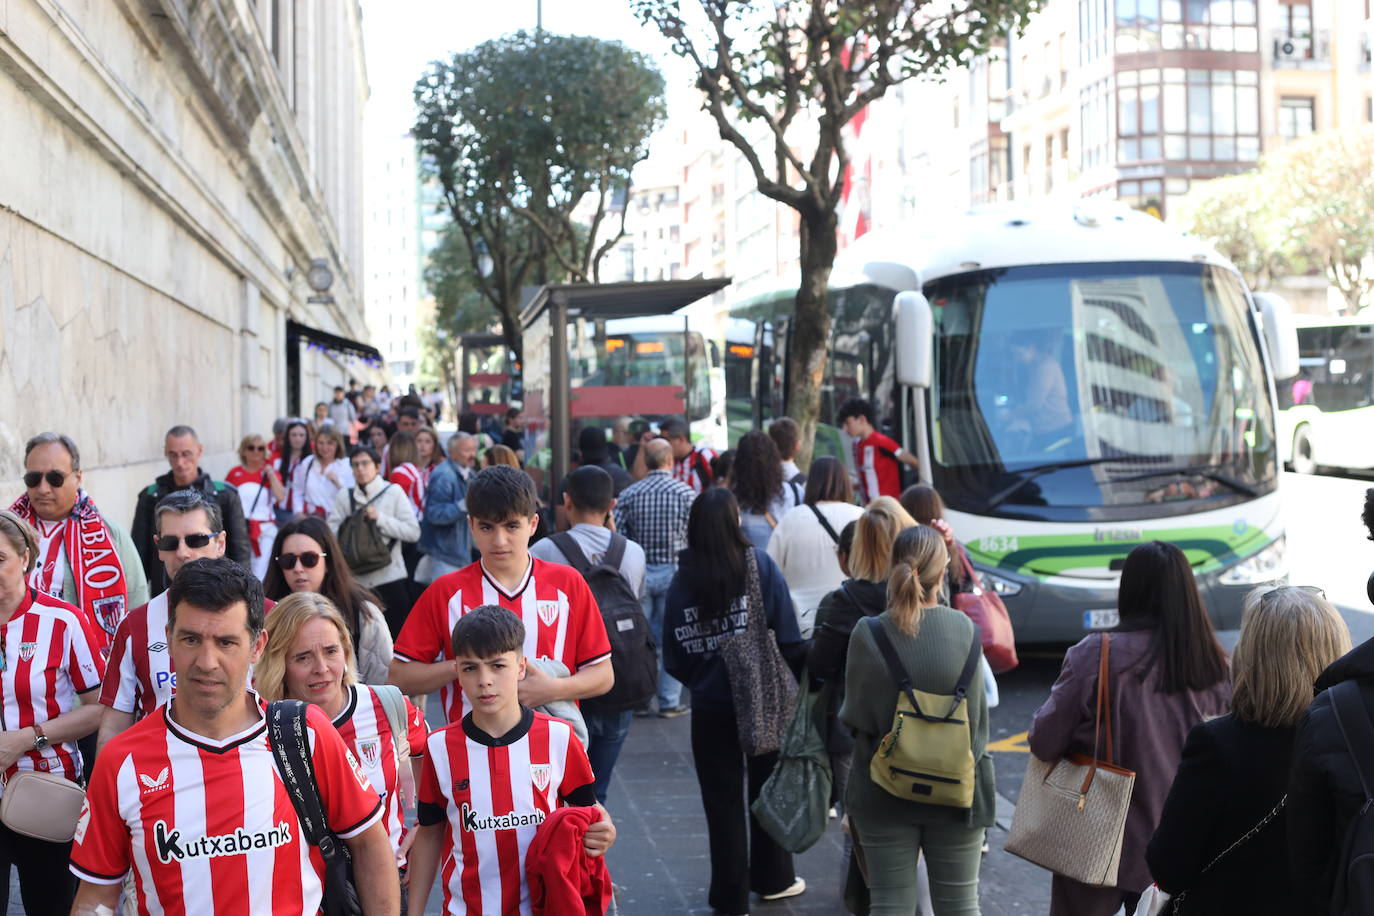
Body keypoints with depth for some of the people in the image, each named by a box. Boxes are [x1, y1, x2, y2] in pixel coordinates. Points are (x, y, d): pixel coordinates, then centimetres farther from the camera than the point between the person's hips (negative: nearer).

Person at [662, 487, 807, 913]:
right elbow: (788, 637, -12)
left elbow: (674, 657, -6)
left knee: (723, 801, 11)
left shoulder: (682, 580, -7)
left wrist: (700, 679, 11)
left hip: (711, 706, 0)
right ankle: (772, 878, 33)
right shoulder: (760, 565, -10)